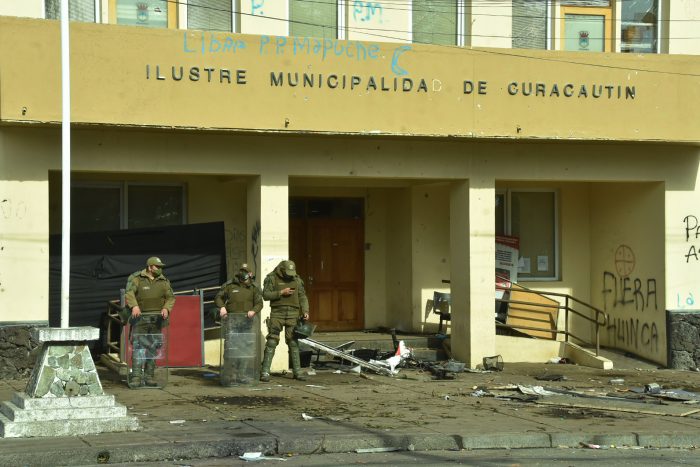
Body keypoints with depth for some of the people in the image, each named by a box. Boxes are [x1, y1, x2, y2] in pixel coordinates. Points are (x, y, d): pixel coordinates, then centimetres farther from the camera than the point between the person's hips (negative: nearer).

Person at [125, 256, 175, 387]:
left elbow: (170, 297, 5)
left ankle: (149, 377, 13)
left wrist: (166, 308, -15)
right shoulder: (137, 278, -2)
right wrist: (134, 305, -32)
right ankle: (136, 377, -13)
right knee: (138, 346, -10)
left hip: (157, 318, 4)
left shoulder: (164, 281, 10)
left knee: (153, 347, 6)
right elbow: (129, 293, -15)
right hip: (140, 317, -4)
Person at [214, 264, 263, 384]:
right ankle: (227, 375, -8)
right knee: (230, 347, -12)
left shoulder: (253, 289, 12)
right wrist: (222, 307, -11)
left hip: (246, 323, 4)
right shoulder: (229, 286, 5)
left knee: (245, 349, 5)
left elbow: (259, 303, 6)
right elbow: (218, 298, 9)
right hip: (231, 322, -3)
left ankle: (241, 374, 15)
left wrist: (253, 311, -14)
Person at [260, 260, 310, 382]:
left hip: (293, 313, 3)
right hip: (277, 313, -3)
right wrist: (281, 292, -17)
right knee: (272, 342, -7)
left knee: (293, 342, 3)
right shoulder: (272, 278, -2)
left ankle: (297, 372, 8)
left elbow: (302, 297, 10)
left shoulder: (297, 279, 8)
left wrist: (305, 311, -4)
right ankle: (265, 372, -6)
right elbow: (265, 295, -8)